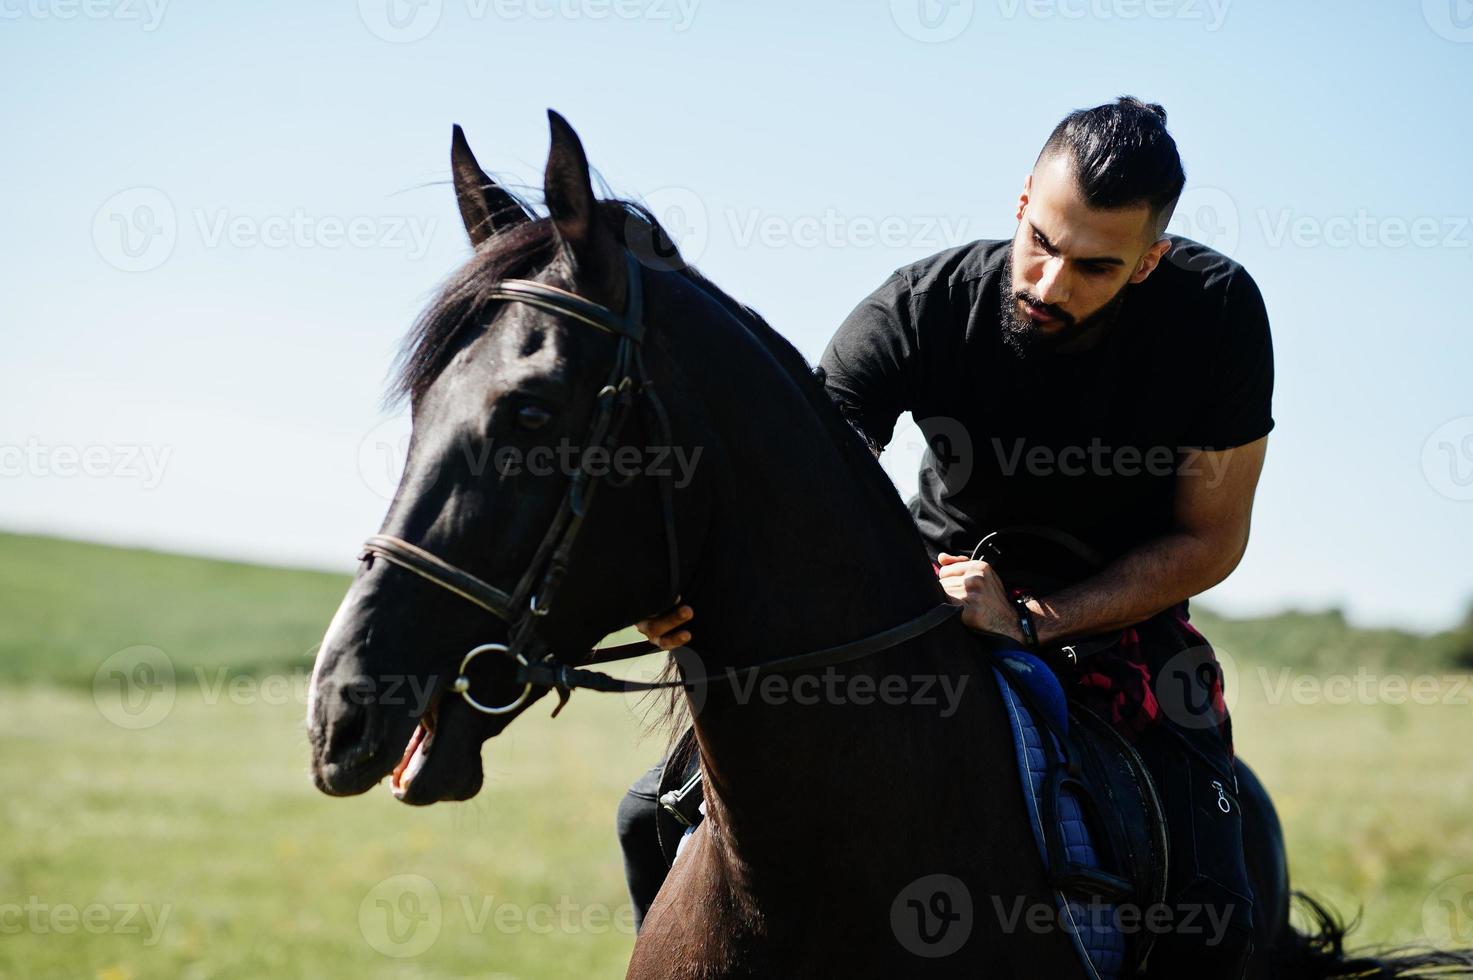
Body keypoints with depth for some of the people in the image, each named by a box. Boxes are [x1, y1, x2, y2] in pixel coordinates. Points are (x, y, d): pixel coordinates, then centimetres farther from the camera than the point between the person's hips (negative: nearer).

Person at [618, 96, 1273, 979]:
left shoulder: (1219, 309, -21)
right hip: (941, 586, 1)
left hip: (1124, 605, 0)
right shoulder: (917, 311, -23)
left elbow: (1212, 539, -13)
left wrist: (1030, 623, -27)